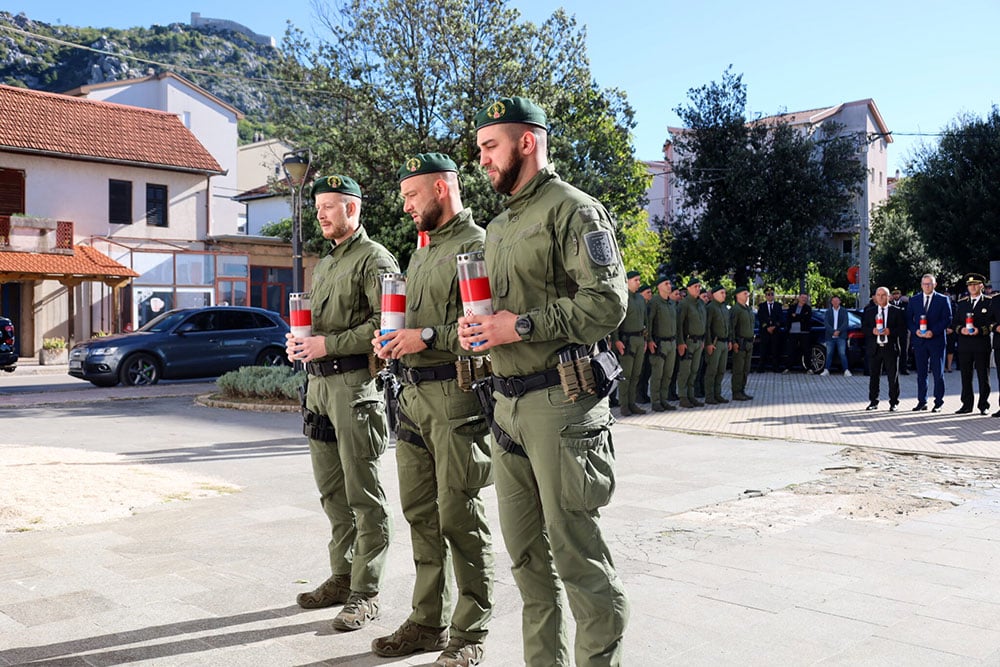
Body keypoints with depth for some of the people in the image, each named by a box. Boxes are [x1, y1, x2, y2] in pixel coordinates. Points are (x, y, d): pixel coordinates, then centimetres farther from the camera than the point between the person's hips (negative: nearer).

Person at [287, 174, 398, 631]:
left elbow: (384, 323, -17)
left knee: (363, 497, -4)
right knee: (332, 492, 14)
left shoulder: (374, 259, -6)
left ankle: (364, 595, 2)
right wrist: (300, 342, 6)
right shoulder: (323, 265, 22)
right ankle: (342, 577, 24)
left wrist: (328, 344, -19)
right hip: (319, 384, 9)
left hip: (356, 385, -9)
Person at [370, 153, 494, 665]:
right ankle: (428, 622, 24)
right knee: (420, 513, 13)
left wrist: (427, 337, -19)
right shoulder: (420, 253, 21)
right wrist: (393, 341, 8)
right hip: (413, 396, 9)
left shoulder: (477, 246, -8)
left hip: (455, 397, -9)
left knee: (460, 518, -3)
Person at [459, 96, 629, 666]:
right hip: (508, 404, 9)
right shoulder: (499, 227, 20)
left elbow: (607, 301, -18)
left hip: (559, 402, -9)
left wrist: (519, 326, -18)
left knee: (576, 552, -4)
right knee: (525, 553, 14)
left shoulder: (573, 209, -7)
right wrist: (476, 327, 5)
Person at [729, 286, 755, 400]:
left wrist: (751, 341, 16)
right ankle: (736, 393, -2)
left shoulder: (748, 309, 16)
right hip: (740, 343, -9)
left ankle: (742, 390, 18)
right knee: (738, 369, -5)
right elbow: (731, 327, -15)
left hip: (749, 343, 9)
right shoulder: (735, 309, -11)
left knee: (746, 369, 11)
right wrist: (733, 342, -20)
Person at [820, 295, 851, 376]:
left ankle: (846, 371, -6)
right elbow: (826, 323, -3)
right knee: (829, 354, 5)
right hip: (830, 336, 2)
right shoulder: (828, 312, 9)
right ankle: (826, 370, 11)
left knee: (842, 354, -7)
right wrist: (833, 331, -17)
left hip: (841, 337, -2)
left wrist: (838, 331, -18)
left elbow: (845, 324, -3)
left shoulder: (844, 312, 7)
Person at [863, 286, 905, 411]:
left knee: (893, 376, 1)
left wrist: (890, 331, -18)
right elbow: (864, 327, 6)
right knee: (874, 376, 6)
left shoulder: (897, 311, 3)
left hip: (891, 348, -2)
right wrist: (872, 331, -13)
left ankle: (893, 403, 9)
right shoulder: (869, 311, 11)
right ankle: (873, 402, 14)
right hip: (874, 348, 2)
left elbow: (902, 328, -2)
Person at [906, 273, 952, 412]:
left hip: (937, 340, -2)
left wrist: (933, 331, -14)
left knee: (938, 373, 0)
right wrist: (916, 331, -9)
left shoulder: (943, 300, 2)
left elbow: (947, 320, -3)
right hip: (919, 341, 2)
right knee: (921, 373, 6)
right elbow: (908, 320, 9)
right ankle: (922, 402, 12)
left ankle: (938, 403, 6)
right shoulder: (913, 300, 10)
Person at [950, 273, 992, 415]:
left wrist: (980, 330, -17)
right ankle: (967, 404, 13)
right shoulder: (961, 303, 13)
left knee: (983, 376, 2)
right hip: (964, 345, 3)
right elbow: (954, 322, 12)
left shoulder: (989, 302, 2)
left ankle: (983, 405, 10)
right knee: (965, 376, 6)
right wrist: (960, 329, -9)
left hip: (982, 345, -3)